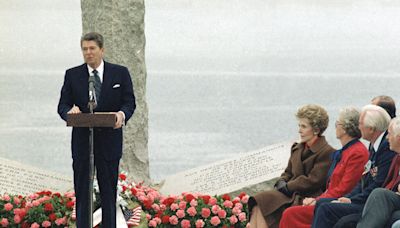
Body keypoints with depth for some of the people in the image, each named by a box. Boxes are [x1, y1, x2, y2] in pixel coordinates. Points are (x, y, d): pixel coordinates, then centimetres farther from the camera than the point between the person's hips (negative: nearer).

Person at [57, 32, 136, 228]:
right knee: (82, 193, 2)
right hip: (82, 142, 0)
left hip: (109, 143, 0)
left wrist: (122, 114, -22)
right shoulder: (72, 75, 6)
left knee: (109, 193, 5)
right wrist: (69, 112, -22)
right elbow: (63, 105, 3)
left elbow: (129, 102, 1)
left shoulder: (120, 73, 4)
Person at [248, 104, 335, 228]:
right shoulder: (297, 148, 19)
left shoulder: (327, 153, -8)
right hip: (290, 193, 8)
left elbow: (313, 181, -13)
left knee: (262, 202, -25)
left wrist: (286, 187, -9)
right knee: (257, 205, -18)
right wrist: (281, 183, 0)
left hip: (306, 198, -8)